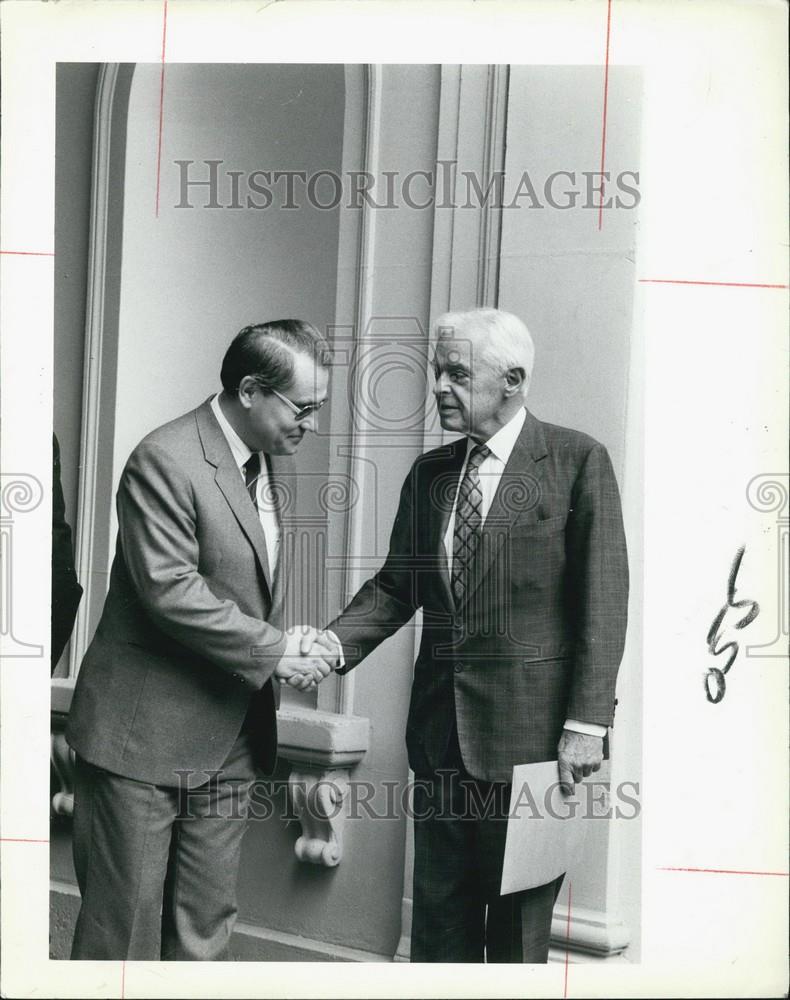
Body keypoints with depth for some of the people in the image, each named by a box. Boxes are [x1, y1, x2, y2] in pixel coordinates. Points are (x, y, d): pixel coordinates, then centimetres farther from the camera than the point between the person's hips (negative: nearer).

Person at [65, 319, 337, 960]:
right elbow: (169, 590, -22)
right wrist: (272, 650, -19)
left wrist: (292, 645, 1)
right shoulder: (165, 461, -16)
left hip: (230, 736, 8)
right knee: (123, 928, 4)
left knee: (206, 929, 13)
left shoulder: (276, 461, 10)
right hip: (144, 734, -7)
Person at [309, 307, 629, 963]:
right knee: (439, 909, 13)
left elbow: (602, 601, -9)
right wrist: (338, 641, -8)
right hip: (442, 730, 5)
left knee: (519, 917, 7)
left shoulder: (578, 461, -6)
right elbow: (397, 585, 10)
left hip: (529, 730, -5)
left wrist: (586, 722, -13)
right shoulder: (430, 472, 10)